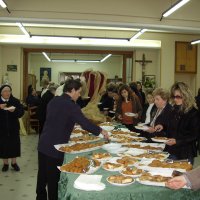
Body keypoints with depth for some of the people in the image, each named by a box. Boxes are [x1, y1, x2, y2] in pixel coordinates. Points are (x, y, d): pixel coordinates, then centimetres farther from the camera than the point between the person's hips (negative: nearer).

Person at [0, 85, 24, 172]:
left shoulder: (15, 101, 0)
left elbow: (21, 112, -5)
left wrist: (14, 110, -24)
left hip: (13, 127, 1)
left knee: (14, 144, 6)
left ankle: (14, 163, 22)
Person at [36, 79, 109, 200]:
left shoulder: (54, 101, 8)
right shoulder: (71, 105, -16)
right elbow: (85, 123, -18)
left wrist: (71, 125, 26)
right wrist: (101, 131, -5)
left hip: (44, 144, 8)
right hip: (55, 147, -8)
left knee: (42, 176, 19)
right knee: (54, 178, 6)